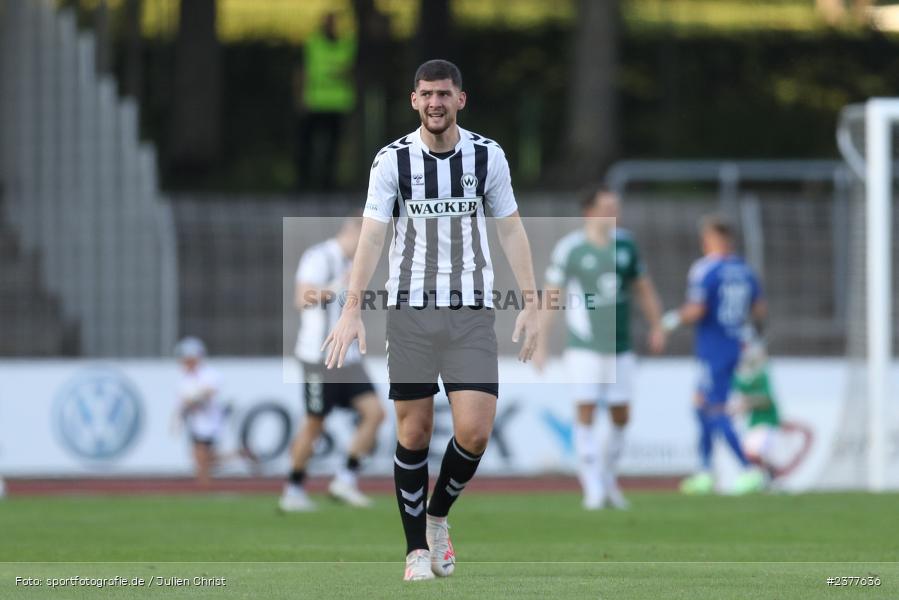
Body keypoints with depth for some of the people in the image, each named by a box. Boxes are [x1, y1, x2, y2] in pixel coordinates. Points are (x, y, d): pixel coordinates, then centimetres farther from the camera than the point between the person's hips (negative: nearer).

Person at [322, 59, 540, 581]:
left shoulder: (488, 156, 3)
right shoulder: (393, 160, -2)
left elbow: (511, 229, 7)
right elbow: (371, 235, -6)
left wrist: (531, 303, 0)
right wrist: (353, 310, -14)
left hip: (472, 313, 1)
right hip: (410, 311, -1)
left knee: (475, 431, -10)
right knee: (414, 433, 0)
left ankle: (438, 517, 17)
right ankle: (417, 549, 12)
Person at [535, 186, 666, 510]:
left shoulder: (624, 243, 6)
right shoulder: (570, 248, -6)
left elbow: (643, 288, 16)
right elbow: (550, 295, -3)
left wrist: (656, 326, 9)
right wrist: (540, 341, -6)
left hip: (620, 347, 4)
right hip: (584, 346, -4)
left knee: (621, 416, 5)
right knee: (586, 411, -9)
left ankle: (608, 476, 24)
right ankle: (593, 487, -5)